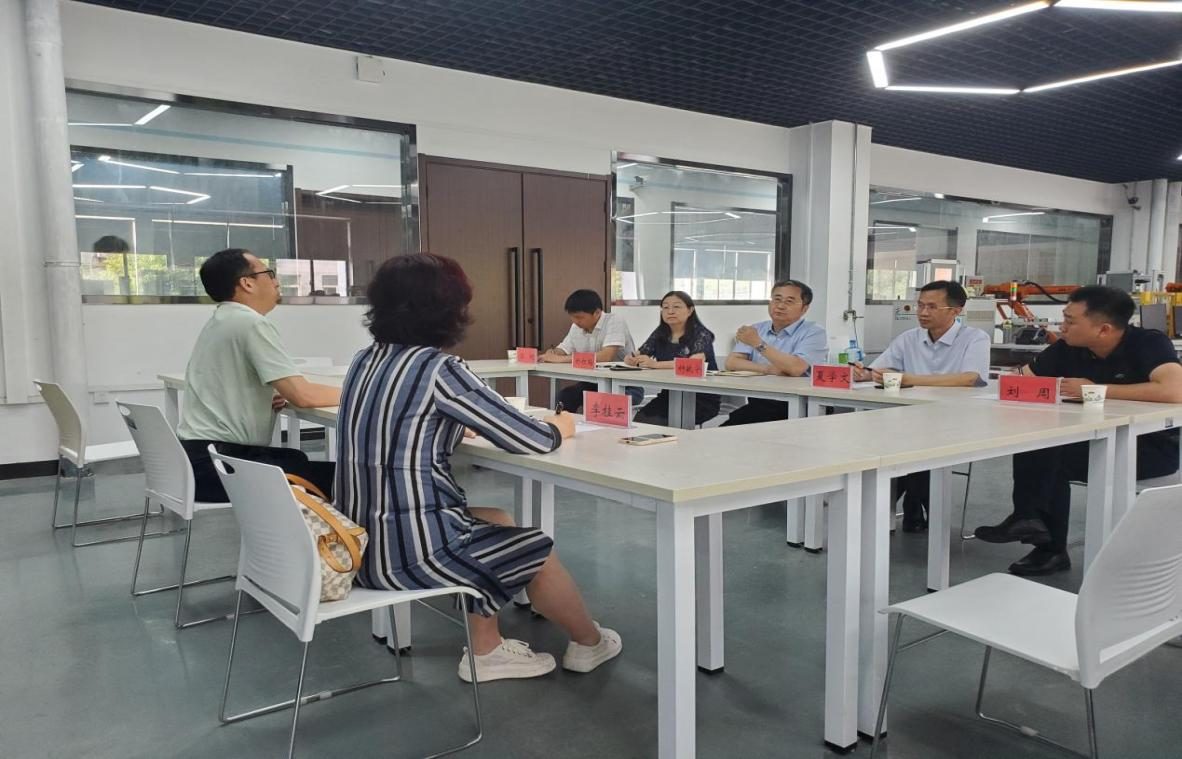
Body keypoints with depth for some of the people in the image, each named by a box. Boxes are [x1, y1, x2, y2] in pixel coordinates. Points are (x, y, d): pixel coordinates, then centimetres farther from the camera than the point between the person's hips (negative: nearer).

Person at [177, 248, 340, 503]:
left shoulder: (219, 322, 15)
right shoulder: (251, 322, -14)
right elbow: (303, 395, -20)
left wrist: (269, 396, 8)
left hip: (200, 458, 10)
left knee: (297, 458, 28)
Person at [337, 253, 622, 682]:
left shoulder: (366, 362, 6)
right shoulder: (437, 369, -17)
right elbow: (527, 440, -14)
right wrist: (559, 428, 7)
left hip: (363, 541, 8)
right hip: (411, 551, -8)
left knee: (495, 521, 26)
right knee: (541, 554, 14)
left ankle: (486, 651, 32)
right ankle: (589, 644, 39)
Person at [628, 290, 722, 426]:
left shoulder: (700, 335, -6)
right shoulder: (659, 334, 11)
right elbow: (636, 356, 11)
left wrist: (655, 364, -30)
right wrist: (631, 360, -15)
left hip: (702, 398, -4)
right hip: (669, 396, 4)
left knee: (659, 421, -29)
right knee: (640, 418, -25)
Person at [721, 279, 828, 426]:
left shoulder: (814, 332, -1)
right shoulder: (756, 329, 16)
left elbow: (796, 369, -18)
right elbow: (731, 362, 4)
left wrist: (758, 343, -14)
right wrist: (767, 369, -10)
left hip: (794, 407, -4)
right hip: (757, 404, 5)